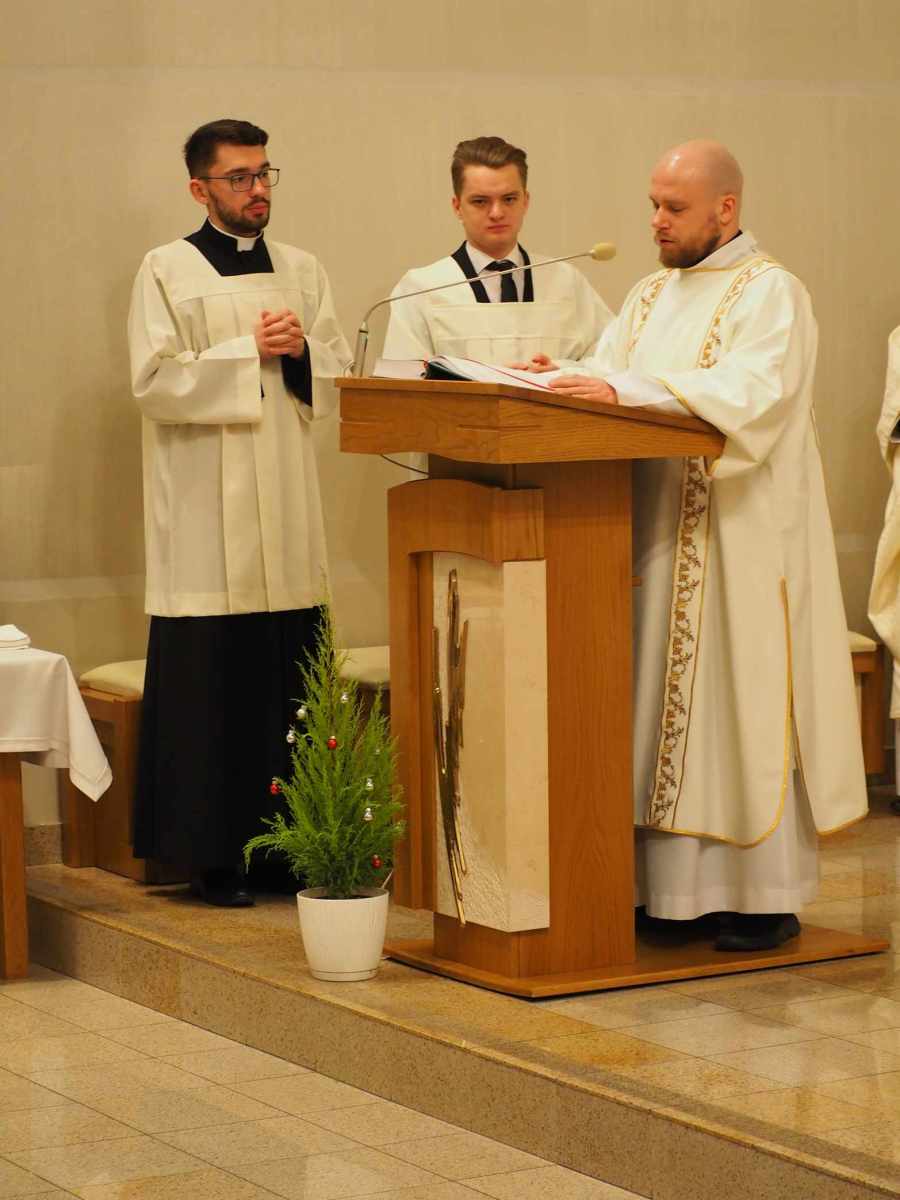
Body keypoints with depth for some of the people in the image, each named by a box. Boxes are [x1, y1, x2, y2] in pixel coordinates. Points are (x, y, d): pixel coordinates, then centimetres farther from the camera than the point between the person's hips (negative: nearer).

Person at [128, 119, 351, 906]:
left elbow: (339, 374, 13)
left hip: (289, 514, 5)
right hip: (207, 511, -4)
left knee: (290, 684, 3)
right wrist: (249, 351, -12)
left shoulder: (302, 271, 14)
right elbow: (155, 378, -9)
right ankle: (213, 854, 1)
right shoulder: (168, 271, 0)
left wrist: (300, 351, -7)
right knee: (214, 685, -5)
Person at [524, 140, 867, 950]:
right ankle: (677, 883, 11)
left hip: (741, 541, -7)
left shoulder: (770, 294, -7)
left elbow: (750, 394, -22)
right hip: (660, 533, 7)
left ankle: (769, 897, 1)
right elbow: (609, 372, 13)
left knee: (745, 700, -5)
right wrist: (562, 379, -9)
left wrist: (627, 390, -29)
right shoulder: (654, 296, 17)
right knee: (669, 701, 6)